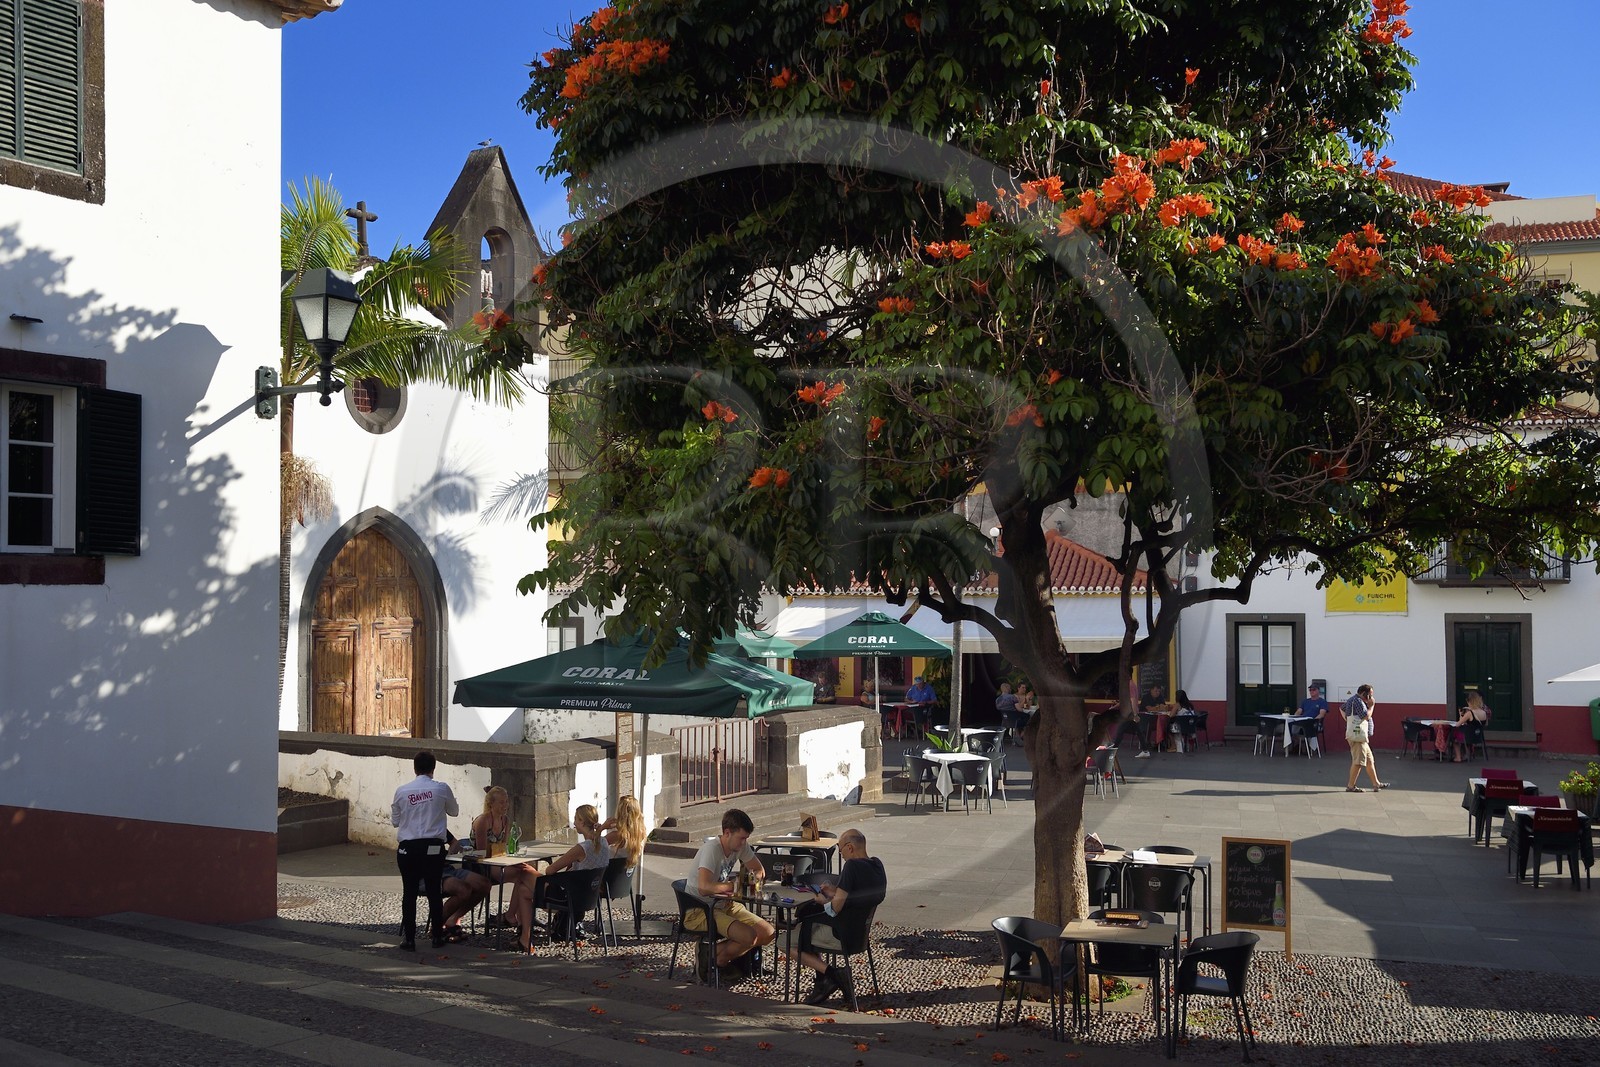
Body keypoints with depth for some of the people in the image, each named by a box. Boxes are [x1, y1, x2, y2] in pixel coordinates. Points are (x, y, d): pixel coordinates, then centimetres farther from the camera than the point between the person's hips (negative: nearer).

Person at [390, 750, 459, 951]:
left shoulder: (401, 791, 0)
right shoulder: (441, 789, -4)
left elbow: (395, 820, 10)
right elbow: (454, 811, 14)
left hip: (408, 848, 1)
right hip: (433, 847, -1)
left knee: (409, 893, 6)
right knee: (434, 892, 9)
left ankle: (408, 938, 7)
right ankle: (437, 936, 16)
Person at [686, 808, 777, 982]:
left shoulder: (741, 846, 0)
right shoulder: (711, 849, -24)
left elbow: (760, 871, 14)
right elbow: (704, 888, -38)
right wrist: (734, 885, -25)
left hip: (725, 904, 9)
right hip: (699, 911, -9)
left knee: (768, 933, -5)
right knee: (749, 936, -26)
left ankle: (721, 956, 7)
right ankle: (715, 960, 0)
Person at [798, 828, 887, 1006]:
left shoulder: (852, 866, -24)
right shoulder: (877, 864, 2)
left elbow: (836, 907, -25)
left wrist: (824, 901, -5)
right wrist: (836, 892, 11)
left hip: (842, 934, -9)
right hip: (860, 928, 9)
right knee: (806, 921, 27)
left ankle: (833, 974, -6)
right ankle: (822, 981, 17)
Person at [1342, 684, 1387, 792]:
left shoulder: (1352, 700, 17)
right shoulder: (1358, 701, -15)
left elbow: (1341, 708, 32)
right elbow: (1366, 716, -21)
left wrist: (1348, 720, 22)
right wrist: (1371, 706, -7)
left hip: (1360, 736, 11)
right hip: (1358, 735, -11)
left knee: (1369, 760, 15)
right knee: (1358, 762, -10)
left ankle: (1376, 783, 21)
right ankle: (1351, 786, -8)